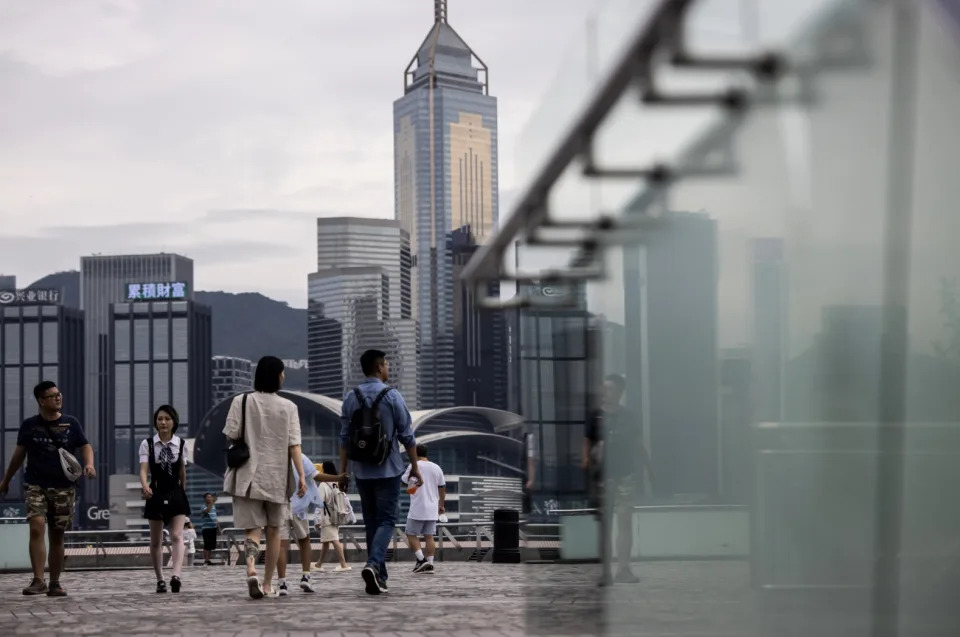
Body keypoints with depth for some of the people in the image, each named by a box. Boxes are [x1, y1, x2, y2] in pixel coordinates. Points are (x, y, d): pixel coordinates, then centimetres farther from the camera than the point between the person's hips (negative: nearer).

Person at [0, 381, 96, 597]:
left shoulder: (71, 423, 3)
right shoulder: (29, 425, 3)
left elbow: (85, 446, 6)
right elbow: (19, 453, 13)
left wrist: (89, 464, -16)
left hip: (64, 487, 1)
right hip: (35, 485, -1)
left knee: (57, 536, 7)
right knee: (37, 528, -19)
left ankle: (55, 583, 17)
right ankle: (38, 580, -20)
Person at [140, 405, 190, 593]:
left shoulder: (181, 444, 1)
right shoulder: (147, 444, -3)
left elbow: (182, 471, 9)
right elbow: (143, 469, -15)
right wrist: (145, 486, -33)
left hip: (176, 494, 0)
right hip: (156, 495, 0)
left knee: (177, 536, -15)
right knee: (156, 541, 9)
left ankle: (176, 575, -28)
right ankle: (160, 579, 20)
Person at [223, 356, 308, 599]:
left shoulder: (241, 402, -3)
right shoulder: (288, 407, -1)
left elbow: (231, 437, -2)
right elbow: (294, 444, -7)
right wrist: (301, 475, -8)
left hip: (248, 476, -1)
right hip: (277, 476, 1)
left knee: (252, 528, 1)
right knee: (274, 530, 14)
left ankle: (251, 568, -28)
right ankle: (268, 584, 17)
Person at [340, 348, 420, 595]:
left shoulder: (351, 398, 2)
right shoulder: (392, 396, -8)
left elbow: (344, 438, 4)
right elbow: (406, 435, -6)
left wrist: (343, 470, 9)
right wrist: (414, 465, 4)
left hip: (362, 471, 4)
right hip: (388, 470, -4)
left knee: (371, 522, 12)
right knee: (386, 521, -2)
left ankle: (379, 576, 12)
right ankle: (373, 564, -24)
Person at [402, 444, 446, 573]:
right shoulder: (436, 468, 8)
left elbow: (403, 481, 2)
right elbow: (442, 488, 13)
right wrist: (441, 505, 22)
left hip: (417, 509, -5)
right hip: (432, 510, 5)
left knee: (411, 535, 3)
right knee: (429, 536, 7)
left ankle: (421, 560, -11)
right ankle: (429, 564, 2)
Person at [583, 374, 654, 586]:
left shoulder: (629, 417, 7)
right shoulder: (596, 418, 4)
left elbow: (639, 445, 12)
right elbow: (587, 444, 1)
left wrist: (648, 471, 11)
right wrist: (586, 459, -18)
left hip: (626, 475, 1)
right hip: (603, 476, -1)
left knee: (625, 520, -4)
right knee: (605, 523, 1)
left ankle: (623, 569, -2)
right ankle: (606, 570, 4)